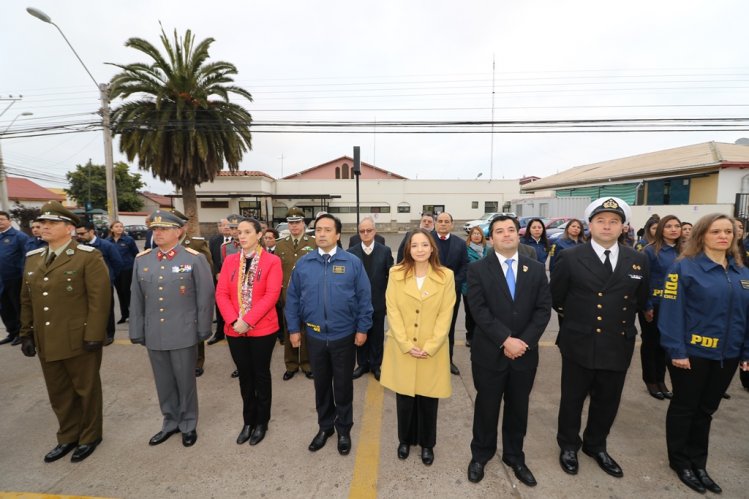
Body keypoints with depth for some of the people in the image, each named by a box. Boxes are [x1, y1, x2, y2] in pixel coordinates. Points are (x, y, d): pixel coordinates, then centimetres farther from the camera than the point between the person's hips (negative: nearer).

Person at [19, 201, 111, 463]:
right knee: (58, 393, 19)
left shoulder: (88, 257, -12)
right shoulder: (32, 258, 10)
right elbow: (27, 300, 16)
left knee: (86, 390, 11)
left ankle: (90, 437, 30)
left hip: (79, 340, -6)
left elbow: (99, 298, -16)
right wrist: (26, 333, 11)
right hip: (46, 342, 6)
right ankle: (68, 437, 38)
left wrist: (93, 335, -19)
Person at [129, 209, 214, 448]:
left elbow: (205, 297, -7)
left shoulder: (195, 259, -9)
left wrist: (203, 330, -6)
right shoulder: (141, 259, 5)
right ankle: (170, 422, 38)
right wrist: (137, 332, 8)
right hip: (154, 335, 4)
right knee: (164, 382, 17)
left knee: (185, 381, 11)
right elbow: (136, 300, 9)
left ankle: (188, 424, 31)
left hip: (183, 334, -4)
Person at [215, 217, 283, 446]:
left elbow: (271, 295, -16)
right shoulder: (230, 260, 5)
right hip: (235, 330, 4)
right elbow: (221, 293, -1)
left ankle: (262, 422, 30)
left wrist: (248, 321, -20)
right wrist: (233, 321, -14)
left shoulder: (272, 261, -8)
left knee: (261, 375, 12)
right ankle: (248, 421, 34)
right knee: (244, 375, 16)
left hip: (262, 329, -3)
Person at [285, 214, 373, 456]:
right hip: (314, 336, 2)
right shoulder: (303, 263, -2)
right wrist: (294, 329, 1)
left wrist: (362, 328, -7)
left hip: (344, 335, -2)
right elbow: (293, 298, 2)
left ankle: (344, 429, 37)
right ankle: (325, 426, 41)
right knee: (321, 383, 19)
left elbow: (364, 298, -6)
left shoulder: (353, 262, -9)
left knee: (343, 384, 15)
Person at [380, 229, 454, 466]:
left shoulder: (446, 276, -4)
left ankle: (427, 443, 36)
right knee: (404, 398, 12)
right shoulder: (396, 274, -4)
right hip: (402, 350, 1)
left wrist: (429, 347, -12)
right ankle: (405, 440, 38)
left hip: (432, 351, 0)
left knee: (428, 399, 12)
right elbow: (392, 311, -6)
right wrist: (406, 345, -12)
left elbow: (445, 315, -6)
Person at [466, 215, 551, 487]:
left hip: (525, 353, 3)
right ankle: (480, 454, 37)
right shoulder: (478, 269, -7)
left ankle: (515, 457, 41)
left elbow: (543, 310, -3)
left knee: (518, 408, 19)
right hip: (490, 353, -2)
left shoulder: (536, 269, 3)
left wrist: (524, 341, -14)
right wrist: (506, 340, -20)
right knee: (486, 407, 14)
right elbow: (479, 310, -14)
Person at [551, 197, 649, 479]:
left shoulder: (638, 261, 1)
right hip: (580, 344, -3)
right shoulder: (570, 258, -10)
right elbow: (556, 298, 1)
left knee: (607, 402, 18)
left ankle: (596, 446, 42)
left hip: (618, 345, 4)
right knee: (572, 399, 13)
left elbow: (640, 301, 15)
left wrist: (620, 319, 13)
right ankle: (568, 446, 35)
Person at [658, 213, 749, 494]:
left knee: (706, 409, 18)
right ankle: (680, 461, 27)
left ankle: (698, 462, 34)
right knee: (684, 407, 10)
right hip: (692, 353, -5)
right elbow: (672, 311, -16)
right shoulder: (685, 267, -13)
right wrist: (676, 350, -18)